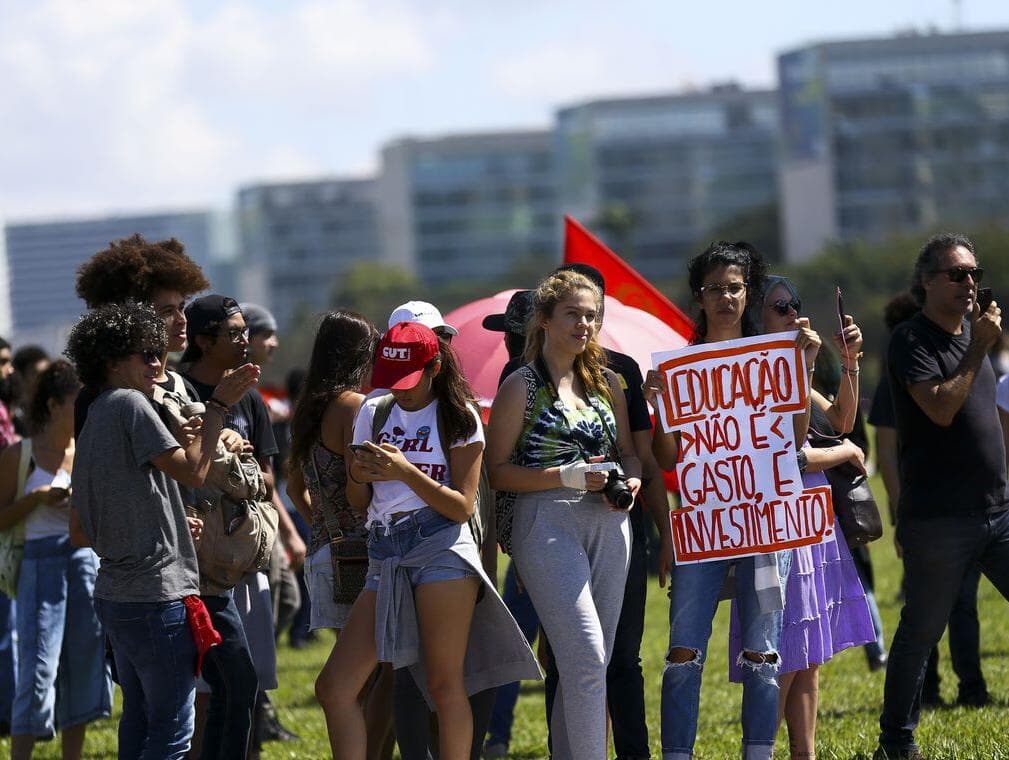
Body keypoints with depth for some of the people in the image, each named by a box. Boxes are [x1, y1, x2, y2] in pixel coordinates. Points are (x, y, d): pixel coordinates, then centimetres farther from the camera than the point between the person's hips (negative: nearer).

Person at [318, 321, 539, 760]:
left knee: (444, 687, -7)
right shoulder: (374, 412, 15)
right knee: (333, 689, -5)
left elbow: (462, 506, -5)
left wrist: (406, 472, -17)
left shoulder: (459, 418, 3)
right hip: (384, 556, 5)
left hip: (440, 548, -5)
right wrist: (359, 475, -5)